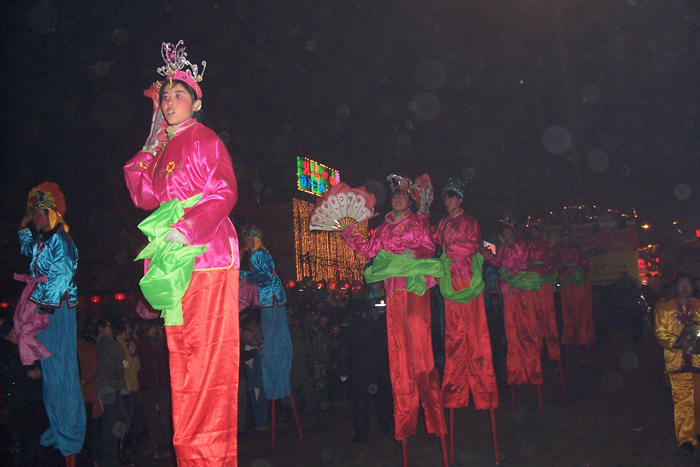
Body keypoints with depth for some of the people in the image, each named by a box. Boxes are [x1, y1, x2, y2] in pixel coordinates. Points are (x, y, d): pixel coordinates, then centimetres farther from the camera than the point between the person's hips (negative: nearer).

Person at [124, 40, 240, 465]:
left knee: (207, 356, -7)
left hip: (205, 259, -7)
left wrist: (183, 231, -18)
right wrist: (142, 160, 14)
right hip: (176, 263, 8)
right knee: (183, 357, 7)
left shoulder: (204, 139, 0)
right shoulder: (165, 149, 22)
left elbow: (224, 194, -10)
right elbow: (149, 200, 21)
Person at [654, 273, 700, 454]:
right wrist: (678, 342, -16)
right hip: (678, 361, -2)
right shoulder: (664, 308, 4)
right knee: (683, 400, -4)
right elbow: (660, 332, -1)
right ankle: (686, 438, 3)